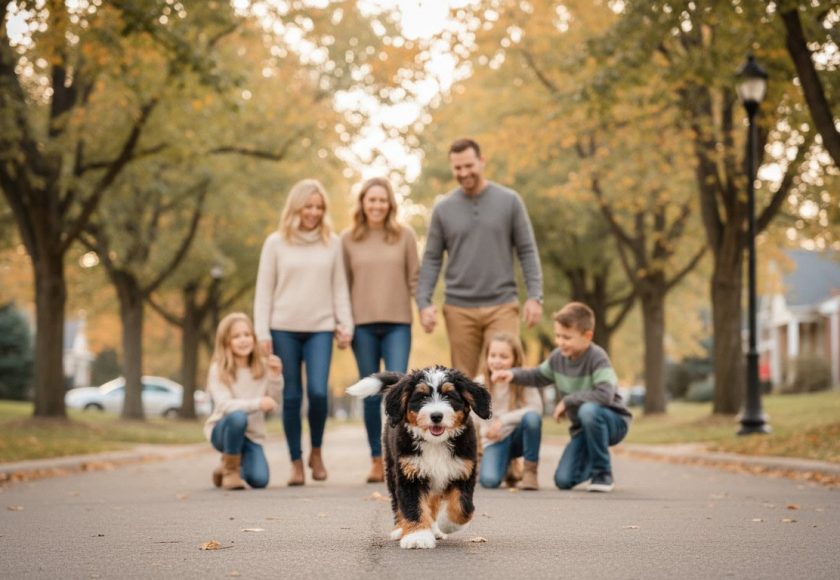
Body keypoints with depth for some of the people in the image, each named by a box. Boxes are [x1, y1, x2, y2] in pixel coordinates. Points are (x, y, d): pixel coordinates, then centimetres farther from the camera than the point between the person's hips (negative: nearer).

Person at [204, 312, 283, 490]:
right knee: (238, 416, -38)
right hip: (222, 429, -3)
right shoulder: (218, 369, -12)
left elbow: (271, 404, -4)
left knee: (259, 480, -20)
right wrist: (257, 403, -38)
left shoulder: (262, 366, -1)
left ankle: (240, 465, 18)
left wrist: (275, 377, -18)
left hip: (252, 434, 3)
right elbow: (224, 405, -25)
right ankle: (229, 469, -14)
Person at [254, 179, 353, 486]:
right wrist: (262, 333, -2)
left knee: (318, 392, -12)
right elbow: (264, 291, 4)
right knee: (292, 396, 2)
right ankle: (296, 462, 11)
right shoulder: (276, 243, 4)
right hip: (284, 329, 0)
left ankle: (316, 452, 11)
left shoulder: (332, 242, 7)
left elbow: (339, 288, 10)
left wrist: (345, 324, 1)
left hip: (320, 328, 0)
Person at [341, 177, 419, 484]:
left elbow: (415, 278, 6)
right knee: (371, 394, 5)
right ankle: (377, 459, 11)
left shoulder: (404, 235, 5)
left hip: (398, 324, -1)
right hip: (362, 324, 1)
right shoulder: (348, 239, 6)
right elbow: (343, 284, 9)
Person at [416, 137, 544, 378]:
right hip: (459, 308, 1)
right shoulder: (443, 209, 6)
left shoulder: (509, 201, 3)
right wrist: (424, 302, -5)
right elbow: (432, 260, 7)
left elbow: (527, 252, 3)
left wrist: (535, 296, -6)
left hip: (502, 306, -1)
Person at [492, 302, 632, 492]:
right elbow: (538, 376, 16)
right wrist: (513, 374, -4)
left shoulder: (597, 358, -23)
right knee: (563, 480, -9)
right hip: (584, 428, 6)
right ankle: (592, 462, 27)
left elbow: (605, 394, -37)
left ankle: (603, 473, -20)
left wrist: (567, 401, -27)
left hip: (614, 421, -6)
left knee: (588, 410, -41)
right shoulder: (558, 357, -3)